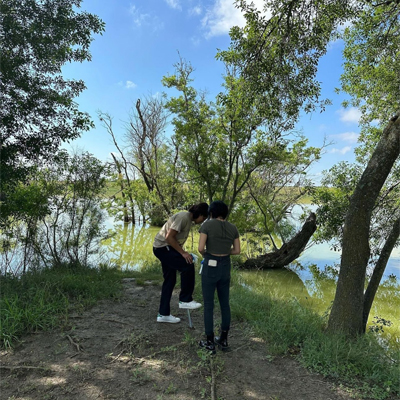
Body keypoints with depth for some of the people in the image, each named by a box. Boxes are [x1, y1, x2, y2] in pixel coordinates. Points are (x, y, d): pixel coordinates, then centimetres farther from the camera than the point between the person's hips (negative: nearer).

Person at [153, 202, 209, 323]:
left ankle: (163, 314, 20)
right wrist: (183, 252, -21)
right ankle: (185, 300, -5)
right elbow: (169, 237, -24)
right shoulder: (183, 217, -18)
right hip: (163, 247, -10)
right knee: (188, 266, -18)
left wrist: (183, 252, 9)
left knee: (169, 280, 11)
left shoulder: (189, 219, 12)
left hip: (165, 248, 10)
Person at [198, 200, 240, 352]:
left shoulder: (207, 224, -11)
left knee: (208, 305, 8)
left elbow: (200, 247, -16)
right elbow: (237, 250, 6)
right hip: (225, 267, 5)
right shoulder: (233, 228, 3)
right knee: (224, 303, 17)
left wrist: (205, 254, 7)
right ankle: (223, 340, 25)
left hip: (210, 267, -5)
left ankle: (210, 343, 16)